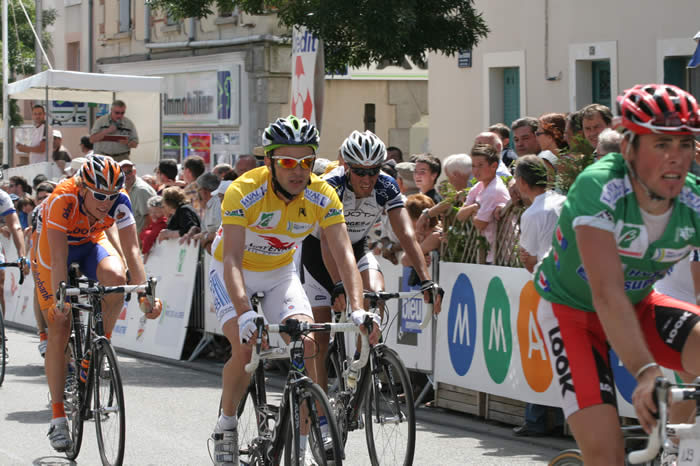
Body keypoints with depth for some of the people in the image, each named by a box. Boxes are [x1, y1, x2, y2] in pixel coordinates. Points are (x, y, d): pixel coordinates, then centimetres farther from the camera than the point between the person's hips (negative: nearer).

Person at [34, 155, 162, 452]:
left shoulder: (119, 201, -27)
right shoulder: (63, 200, -36)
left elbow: (131, 250, -29)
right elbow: (59, 259, -40)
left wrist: (144, 294, -39)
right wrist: (60, 298, -50)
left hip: (91, 242, 3)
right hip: (57, 246, -2)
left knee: (116, 277, -32)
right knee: (59, 328, -9)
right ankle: (58, 417, -3)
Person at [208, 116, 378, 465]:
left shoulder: (323, 197, -21)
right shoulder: (243, 192, -31)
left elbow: (344, 255, -27)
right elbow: (232, 260, -38)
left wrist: (357, 308, -42)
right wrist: (245, 314, -52)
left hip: (280, 271, 3)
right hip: (233, 273, -3)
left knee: (306, 345, -16)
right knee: (245, 348, -23)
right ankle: (226, 425, 4)